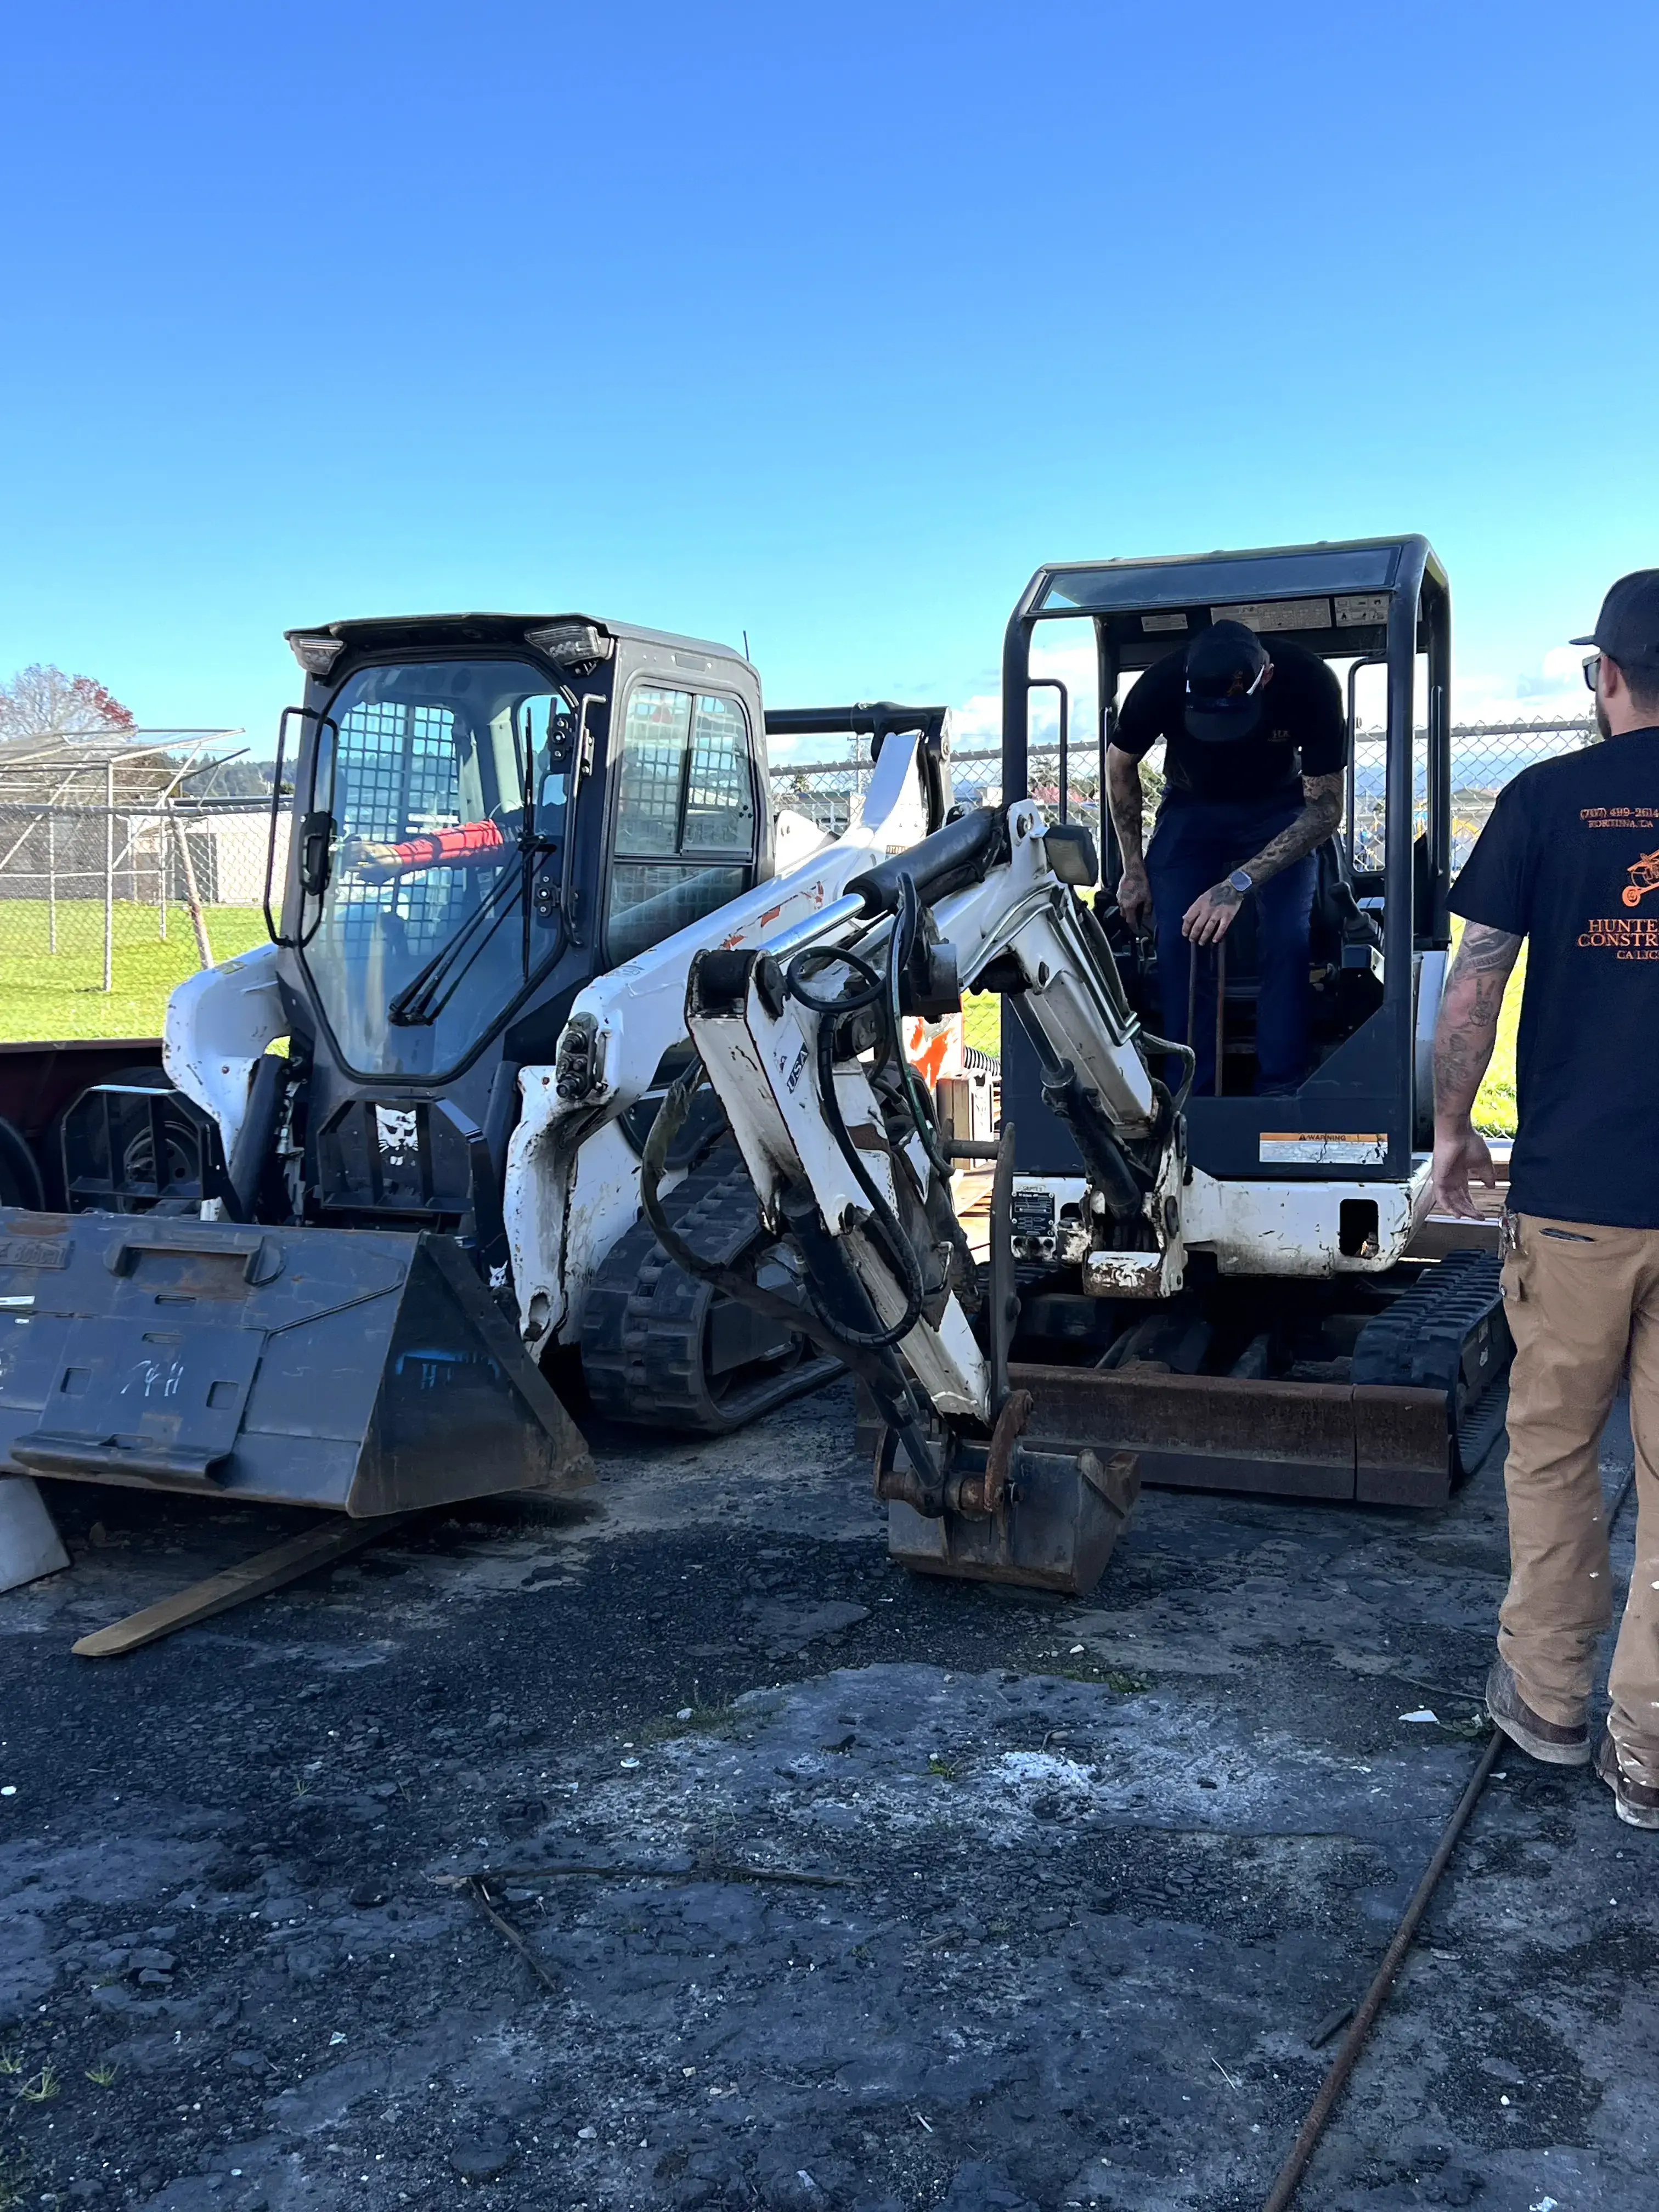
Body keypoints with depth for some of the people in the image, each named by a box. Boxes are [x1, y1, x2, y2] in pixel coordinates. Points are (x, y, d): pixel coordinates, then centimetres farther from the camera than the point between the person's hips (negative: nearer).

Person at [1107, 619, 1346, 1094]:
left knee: (1287, 938, -22)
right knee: (1178, 944, -18)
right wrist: (1133, 868, -7)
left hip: (1280, 811, -1)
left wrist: (1238, 885, -35)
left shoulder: (1309, 683, -31)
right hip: (1192, 806, 1)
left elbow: (1326, 809, -25)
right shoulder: (1162, 685, -29)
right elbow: (1120, 762, -6)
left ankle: (1280, 1094, -17)